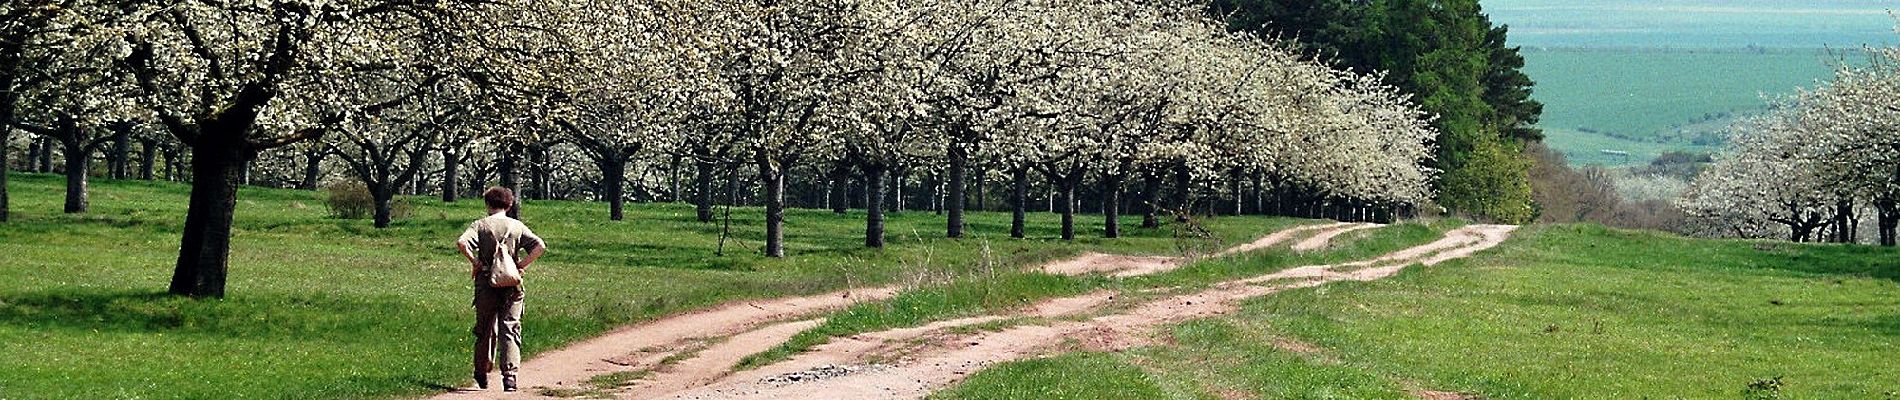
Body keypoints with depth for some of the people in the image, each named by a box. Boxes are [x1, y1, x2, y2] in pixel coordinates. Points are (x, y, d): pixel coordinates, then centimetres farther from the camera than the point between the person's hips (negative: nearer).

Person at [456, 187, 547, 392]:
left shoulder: (480, 225, 1)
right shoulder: (517, 226, 5)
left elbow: (462, 242, -17)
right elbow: (540, 246, -4)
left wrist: (475, 263, -5)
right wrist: (522, 265, 1)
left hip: (486, 283, 0)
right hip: (511, 286, 0)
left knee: (485, 330, 13)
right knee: (510, 330, -1)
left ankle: (481, 375, 24)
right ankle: (510, 375, -15)